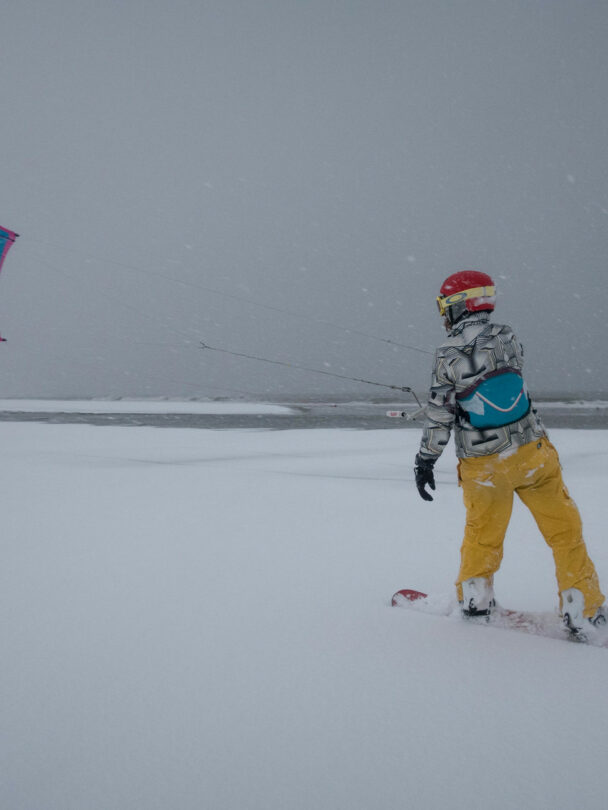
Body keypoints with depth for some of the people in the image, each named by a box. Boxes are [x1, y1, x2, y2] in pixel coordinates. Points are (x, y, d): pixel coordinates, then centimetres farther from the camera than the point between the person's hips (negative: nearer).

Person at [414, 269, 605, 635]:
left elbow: (439, 415, -9)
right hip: (532, 452, 0)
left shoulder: (447, 356, -12)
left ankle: (474, 598, 34)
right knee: (564, 529, 9)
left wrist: (425, 461, 1)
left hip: (482, 466, 0)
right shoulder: (508, 337, -7)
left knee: (482, 532, 21)